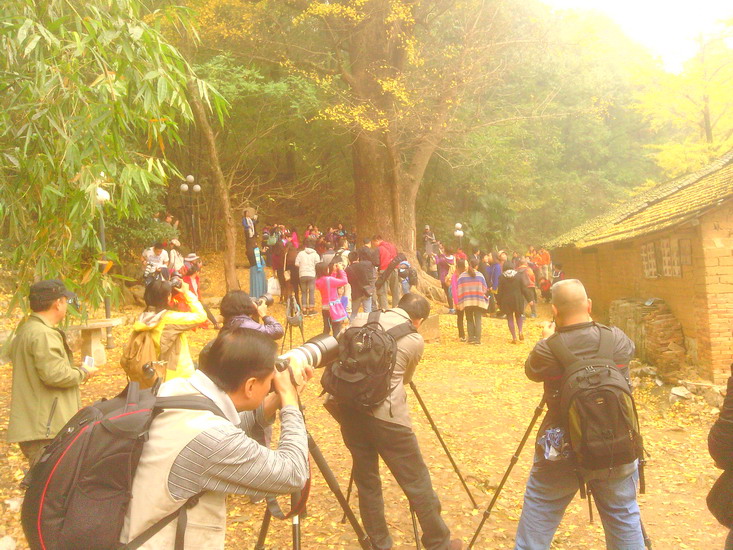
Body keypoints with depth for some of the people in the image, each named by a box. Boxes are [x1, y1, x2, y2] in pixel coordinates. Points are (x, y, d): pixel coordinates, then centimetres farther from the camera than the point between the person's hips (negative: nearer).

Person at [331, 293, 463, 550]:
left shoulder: (362, 321, 12)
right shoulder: (415, 341, 4)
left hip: (348, 407, 5)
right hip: (385, 414, -4)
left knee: (366, 479, 18)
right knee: (417, 482, 11)